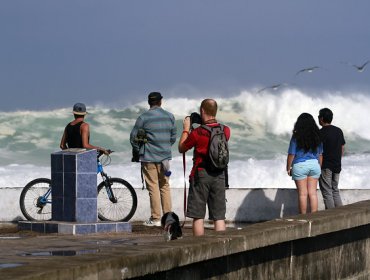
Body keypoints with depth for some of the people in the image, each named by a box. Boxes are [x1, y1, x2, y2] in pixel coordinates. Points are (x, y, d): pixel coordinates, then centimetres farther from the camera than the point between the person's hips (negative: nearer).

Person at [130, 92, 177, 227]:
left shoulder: (144, 117, -8)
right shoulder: (169, 117, 5)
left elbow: (133, 137, -4)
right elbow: (173, 136, 13)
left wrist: (137, 152, 12)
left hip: (149, 157, -4)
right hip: (165, 156, 4)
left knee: (153, 187, -2)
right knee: (165, 186, 12)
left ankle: (155, 218, -2)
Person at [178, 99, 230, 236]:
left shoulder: (197, 133, -13)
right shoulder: (225, 131, -1)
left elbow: (181, 148, 2)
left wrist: (186, 129, 12)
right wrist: (206, 124, 20)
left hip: (201, 174, -4)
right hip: (219, 174, 4)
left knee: (198, 216, 3)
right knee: (219, 217, 5)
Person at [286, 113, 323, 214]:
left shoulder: (296, 136, -10)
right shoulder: (317, 136, 2)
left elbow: (291, 154, -9)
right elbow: (320, 154, 9)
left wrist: (288, 168, 2)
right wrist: (319, 167, 20)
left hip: (300, 165, -4)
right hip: (314, 164, 4)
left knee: (302, 194, 1)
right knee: (313, 193, 6)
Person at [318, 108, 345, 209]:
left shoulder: (321, 133, -13)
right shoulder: (339, 131, 9)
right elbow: (342, 148, 15)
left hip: (325, 166, -7)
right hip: (337, 166, 7)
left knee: (327, 193, -2)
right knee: (335, 191, 14)